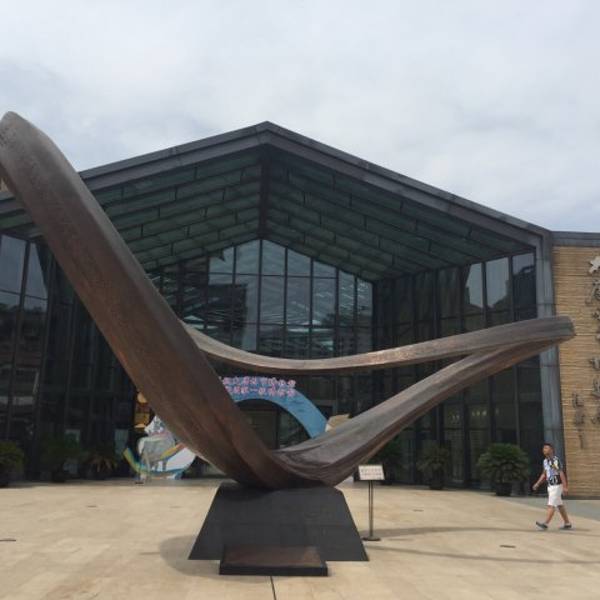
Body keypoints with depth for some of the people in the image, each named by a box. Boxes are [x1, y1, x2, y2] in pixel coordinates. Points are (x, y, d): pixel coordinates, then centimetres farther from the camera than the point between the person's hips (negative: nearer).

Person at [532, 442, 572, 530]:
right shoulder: (545, 461, 10)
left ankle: (545, 523, -14)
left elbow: (561, 473, -21)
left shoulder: (555, 460, -17)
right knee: (559, 505, 15)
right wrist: (537, 484, 13)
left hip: (557, 486, -9)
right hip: (550, 486, 9)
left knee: (551, 505, -11)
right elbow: (544, 474, 19)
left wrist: (565, 487, -24)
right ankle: (567, 523, 24)